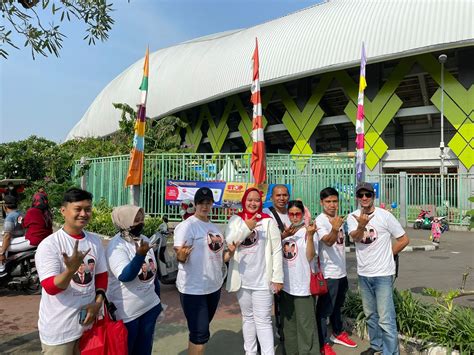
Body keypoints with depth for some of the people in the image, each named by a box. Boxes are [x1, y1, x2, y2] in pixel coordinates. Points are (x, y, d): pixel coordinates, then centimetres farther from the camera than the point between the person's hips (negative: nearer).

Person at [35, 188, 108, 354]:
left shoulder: (95, 241, 0)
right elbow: (51, 288, -21)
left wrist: (98, 302, -5)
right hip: (58, 329, -5)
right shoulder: (49, 245, -16)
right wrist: (71, 269, -39)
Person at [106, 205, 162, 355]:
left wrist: (158, 298, 18)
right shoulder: (116, 246, -18)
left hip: (150, 306, 7)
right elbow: (125, 276, -29)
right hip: (126, 312, -6)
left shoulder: (145, 240, 3)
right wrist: (140, 255, -42)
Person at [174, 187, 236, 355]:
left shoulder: (214, 227, 9)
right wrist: (181, 256, -42)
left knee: (202, 330, 23)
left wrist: (230, 252, -6)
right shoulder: (186, 226, -15)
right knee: (200, 333, -1)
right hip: (193, 289, -8)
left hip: (214, 286, 8)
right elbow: (180, 258, -20)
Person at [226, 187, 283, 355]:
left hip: (262, 279, -3)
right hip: (242, 278, 4)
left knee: (263, 320, -1)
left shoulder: (268, 221, -5)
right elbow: (228, 241, -9)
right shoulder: (236, 219, 3)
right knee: (247, 317, 18)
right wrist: (246, 227, -21)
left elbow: (277, 250, -6)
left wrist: (277, 277, -9)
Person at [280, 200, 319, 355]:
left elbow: (310, 257, -18)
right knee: (288, 323, 17)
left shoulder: (308, 231, -7)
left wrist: (310, 235, -28)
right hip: (286, 284, 6)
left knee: (305, 324, 1)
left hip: (303, 285, -6)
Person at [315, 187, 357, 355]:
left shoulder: (338, 218, 7)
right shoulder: (320, 221, -18)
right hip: (328, 273, -8)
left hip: (341, 271, 8)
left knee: (337, 306, 24)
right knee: (324, 309, 3)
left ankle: (338, 333, 41)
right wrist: (334, 229, -52)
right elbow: (328, 241, -34)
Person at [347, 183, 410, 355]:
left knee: (386, 319, -4)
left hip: (383, 274, -4)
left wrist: (387, 256, -2)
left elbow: (404, 239, -3)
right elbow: (355, 238, -21)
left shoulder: (385, 215, -11)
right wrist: (361, 225, -41)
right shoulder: (353, 217, -3)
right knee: (370, 314, 20)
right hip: (363, 274, 4)